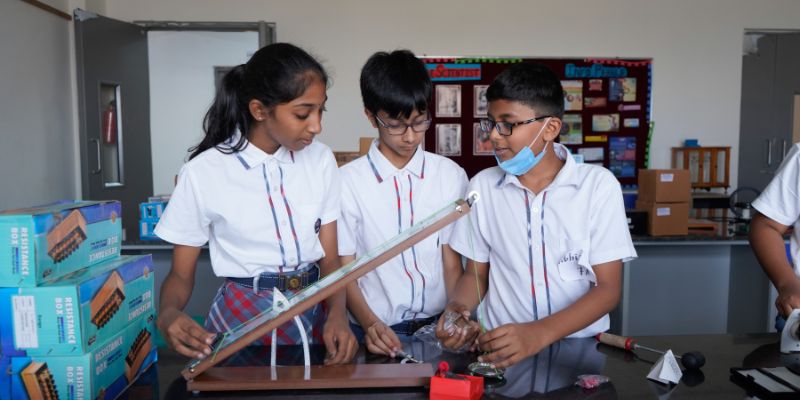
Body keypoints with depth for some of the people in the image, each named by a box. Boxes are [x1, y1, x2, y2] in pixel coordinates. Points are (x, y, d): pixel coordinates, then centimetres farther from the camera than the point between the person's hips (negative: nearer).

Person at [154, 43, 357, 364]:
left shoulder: (320, 159, 1)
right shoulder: (204, 172, -8)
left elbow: (330, 257, 1)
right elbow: (181, 273, 0)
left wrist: (337, 312, -18)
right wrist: (168, 313, -22)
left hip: (314, 310, 2)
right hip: (243, 314, -2)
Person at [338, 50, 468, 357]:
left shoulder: (450, 176, 3)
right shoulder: (347, 182, -3)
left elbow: (452, 262, 4)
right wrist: (370, 324, -14)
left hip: (437, 325, 1)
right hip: (377, 330, -1)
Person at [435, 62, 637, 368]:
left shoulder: (598, 185, -5)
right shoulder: (481, 187, 1)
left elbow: (608, 288, -8)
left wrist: (538, 333, -23)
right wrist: (457, 308, -13)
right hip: (500, 347, 1)